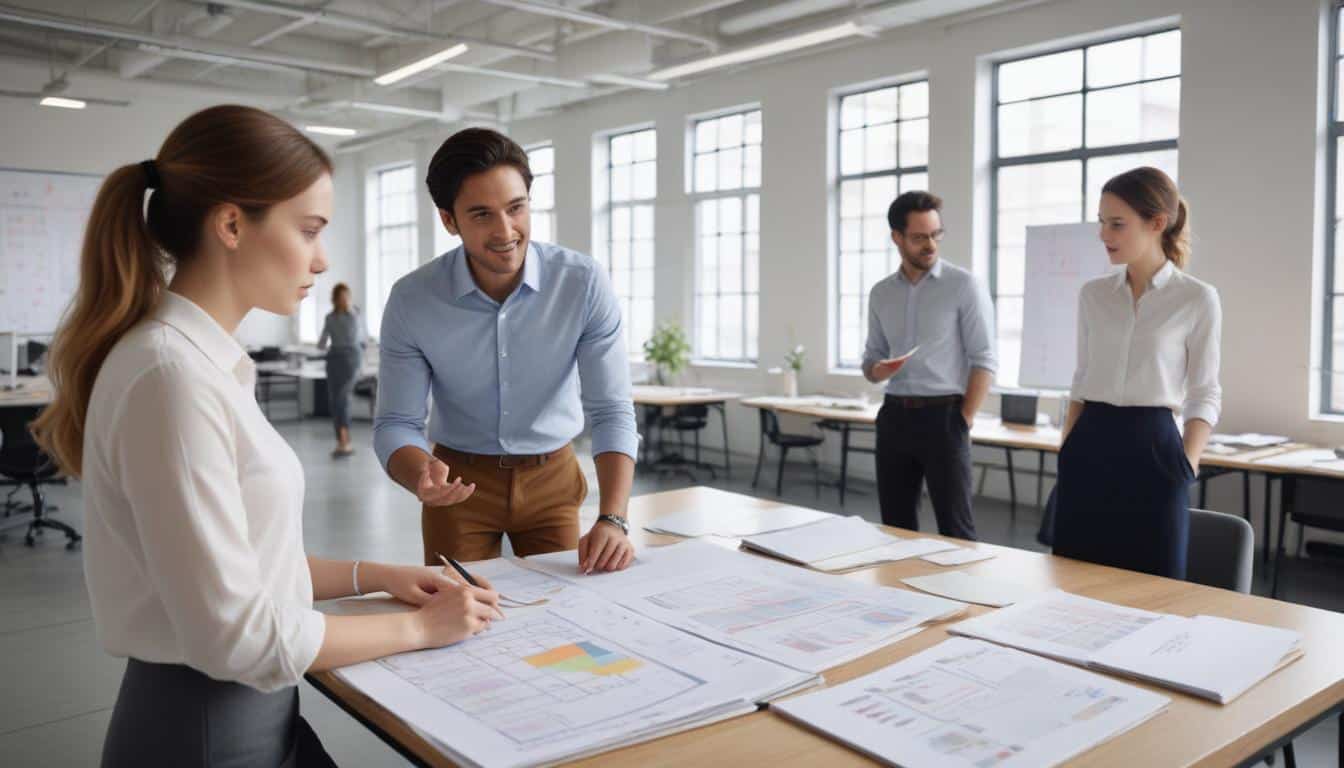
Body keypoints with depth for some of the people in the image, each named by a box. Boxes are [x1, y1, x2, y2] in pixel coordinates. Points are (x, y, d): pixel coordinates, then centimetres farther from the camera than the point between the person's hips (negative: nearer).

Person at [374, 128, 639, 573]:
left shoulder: (584, 284, -19)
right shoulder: (411, 300, -17)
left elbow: (611, 411, -18)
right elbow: (396, 423, -12)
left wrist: (613, 519, -31)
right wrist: (422, 478, -35)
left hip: (553, 477, 1)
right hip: (459, 482, 0)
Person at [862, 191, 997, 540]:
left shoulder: (964, 285, -5)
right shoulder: (881, 293, 11)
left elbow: (984, 360, -7)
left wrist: (963, 422, -11)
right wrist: (877, 370, -6)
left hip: (943, 416, -5)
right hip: (894, 417, 5)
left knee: (954, 526, -1)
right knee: (896, 525, 11)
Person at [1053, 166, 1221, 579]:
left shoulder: (1197, 299, -4)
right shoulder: (1092, 294, 7)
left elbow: (1205, 395, -1)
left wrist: (1186, 467, -12)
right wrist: (1065, 452, 7)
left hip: (1152, 449, -4)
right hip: (1089, 451, 4)